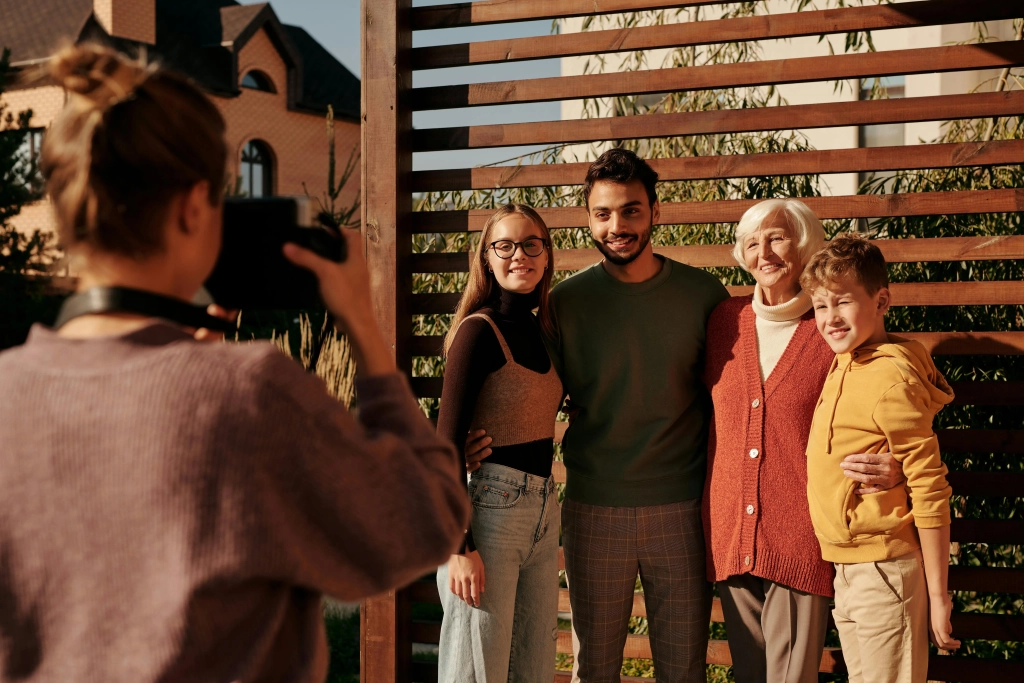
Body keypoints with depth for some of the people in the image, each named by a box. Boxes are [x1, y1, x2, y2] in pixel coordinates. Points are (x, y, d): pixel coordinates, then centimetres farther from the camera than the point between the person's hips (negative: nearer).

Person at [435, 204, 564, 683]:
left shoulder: (545, 329, 10)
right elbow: (448, 443, -15)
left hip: (544, 512, 8)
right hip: (488, 511, -8)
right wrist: (458, 545, -19)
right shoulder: (479, 331, -12)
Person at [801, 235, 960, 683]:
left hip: (884, 573, -8)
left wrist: (937, 596, -14)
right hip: (845, 570, 8)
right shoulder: (842, 365, 8)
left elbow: (929, 490, -17)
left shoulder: (890, 378, -18)